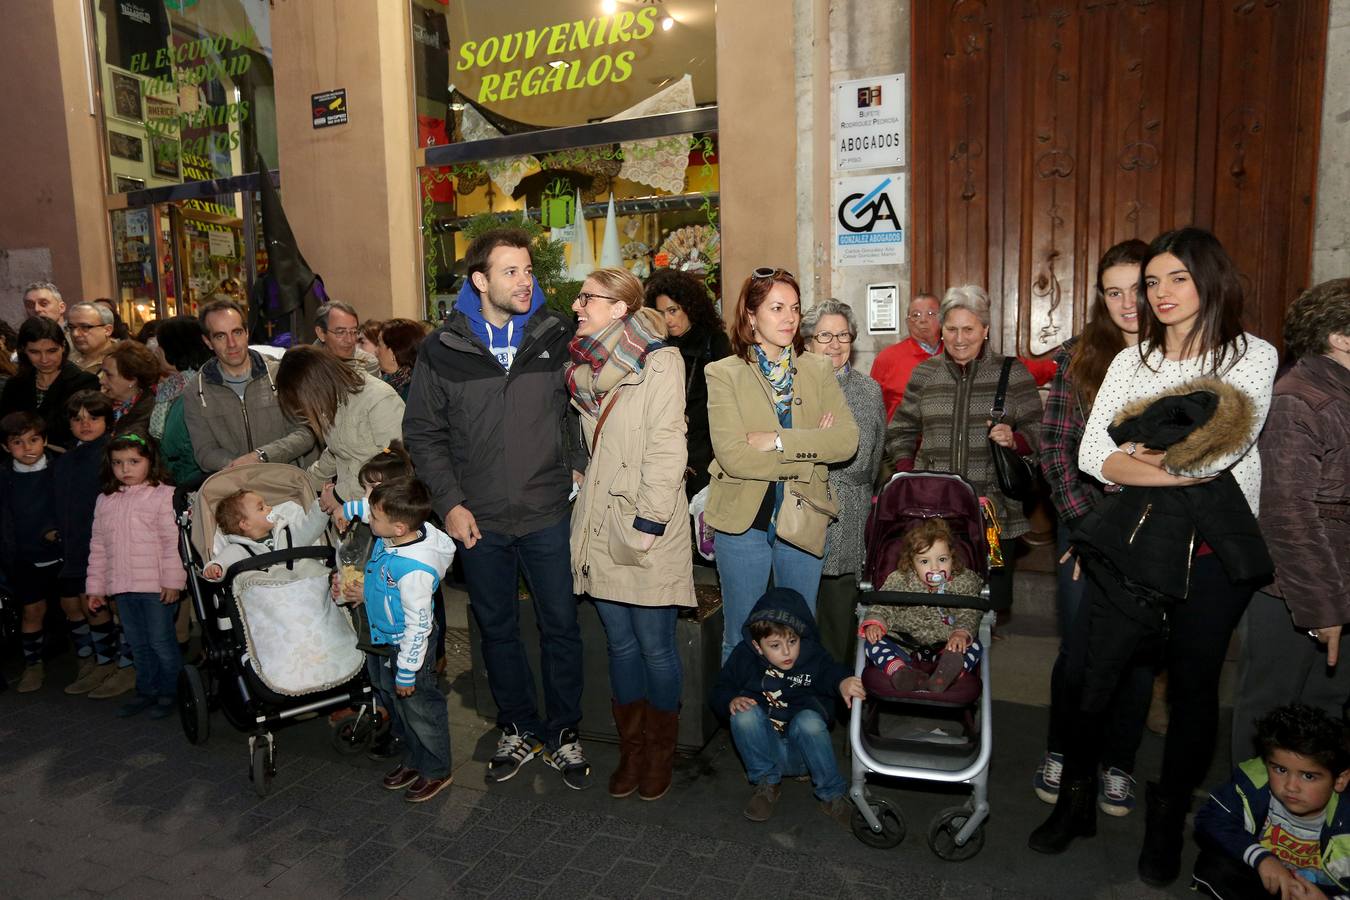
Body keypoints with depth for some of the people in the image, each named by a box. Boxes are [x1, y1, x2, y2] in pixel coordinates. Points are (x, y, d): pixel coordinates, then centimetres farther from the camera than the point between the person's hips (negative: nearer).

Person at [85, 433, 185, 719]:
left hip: (156, 586, -6)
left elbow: (173, 541, -11)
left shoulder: (163, 495, -7)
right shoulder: (105, 502, 11)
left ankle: (169, 692, 15)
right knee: (138, 644, 15)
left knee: (161, 641, 2)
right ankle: (146, 691, 27)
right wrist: (95, 587, 13)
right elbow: (98, 547, 15)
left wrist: (173, 580, -15)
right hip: (122, 587, 6)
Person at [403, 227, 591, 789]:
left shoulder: (556, 337, -2)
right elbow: (422, 432, 2)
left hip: (547, 514, 0)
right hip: (479, 520, 1)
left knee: (560, 626, 8)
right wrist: (449, 502, -4)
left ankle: (563, 734, 28)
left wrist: (577, 466, -1)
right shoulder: (443, 350, -3)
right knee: (497, 629, 15)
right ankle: (518, 730, 34)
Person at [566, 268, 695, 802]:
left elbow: (666, 450, -13)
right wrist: (581, 483, 9)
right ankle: (631, 750, 30)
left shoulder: (659, 362, -8)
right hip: (600, 529, 6)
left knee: (655, 647, 5)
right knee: (621, 645, 15)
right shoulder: (587, 367, 13)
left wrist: (648, 523, -16)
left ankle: (660, 753, 26)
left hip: (647, 535, -6)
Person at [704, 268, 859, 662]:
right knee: (740, 640, 12)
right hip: (743, 520, -2)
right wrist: (810, 447, -15)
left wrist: (778, 440, -19)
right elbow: (733, 455, -18)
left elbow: (848, 439, -9)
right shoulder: (724, 374, -6)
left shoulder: (819, 370, 4)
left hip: (804, 518, 3)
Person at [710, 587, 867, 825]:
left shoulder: (813, 656, -8)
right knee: (744, 714, -27)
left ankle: (832, 795, -13)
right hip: (764, 749, 1)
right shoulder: (744, 658, -6)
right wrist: (731, 701, -21)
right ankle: (767, 783, -7)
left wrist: (843, 682, -48)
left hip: (802, 751, -1)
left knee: (808, 719, -33)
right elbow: (720, 690, 2)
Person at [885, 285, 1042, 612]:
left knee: (992, 601, 1)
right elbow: (901, 431, 17)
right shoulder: (924, 373, 11)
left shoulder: (1012, 373, 5)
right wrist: (907, 473, 3)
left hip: (994, 511, -1)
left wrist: (1014, 440, -15)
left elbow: (1036, 430, 6)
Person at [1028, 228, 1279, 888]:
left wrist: (1137, 454, -4)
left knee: (1193, 683, 9)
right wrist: (1185, 470, -11)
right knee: (1090, 672, 1)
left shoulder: (1253, 356, 1)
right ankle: (1077, 801, 22)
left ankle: (1168, 821, 28)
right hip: (1131, 537, 2)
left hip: (1213, 546, -2)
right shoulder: (1130, 361, 10)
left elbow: (1222, 451, -14)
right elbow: (1092, 456, -1)